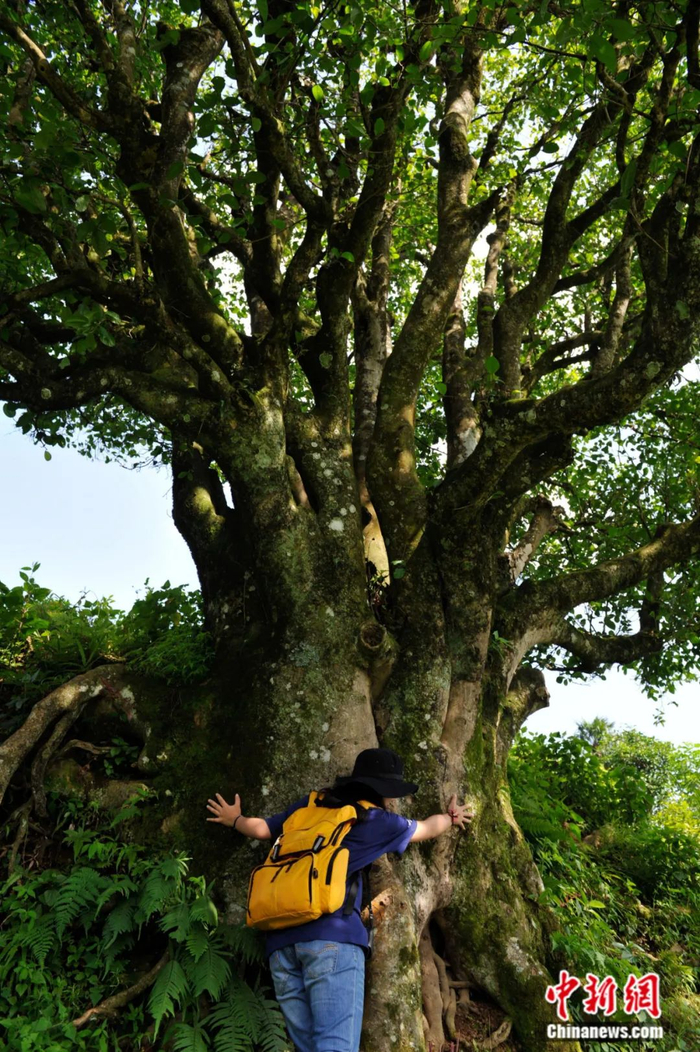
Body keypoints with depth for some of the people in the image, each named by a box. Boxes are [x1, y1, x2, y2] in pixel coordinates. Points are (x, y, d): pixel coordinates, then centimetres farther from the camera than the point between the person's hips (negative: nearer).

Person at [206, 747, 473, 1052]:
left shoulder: (307, 806, 18)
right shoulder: (376, 820, 9)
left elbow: (261, 829, 26)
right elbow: (429, 828, 27)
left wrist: (234, 819, 49)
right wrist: (452, 817, 49)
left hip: (281, 940, 6)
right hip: (332, 936, -6)